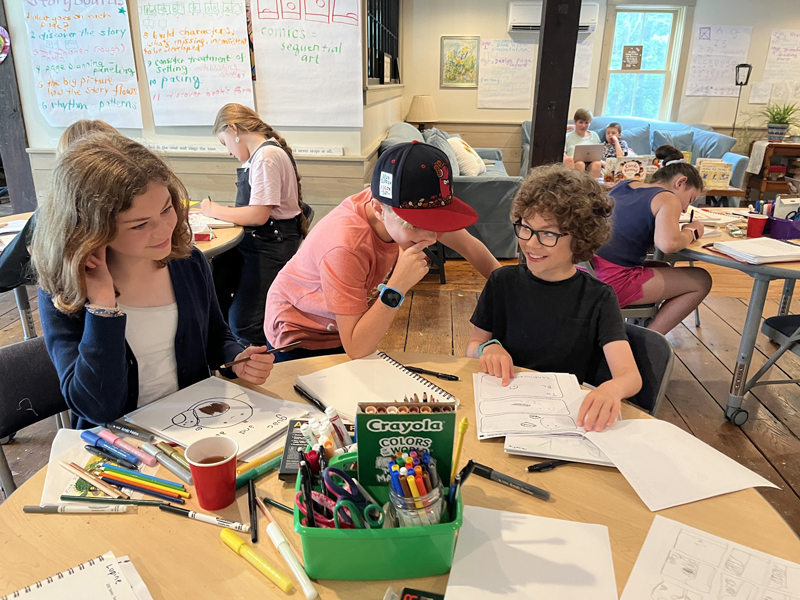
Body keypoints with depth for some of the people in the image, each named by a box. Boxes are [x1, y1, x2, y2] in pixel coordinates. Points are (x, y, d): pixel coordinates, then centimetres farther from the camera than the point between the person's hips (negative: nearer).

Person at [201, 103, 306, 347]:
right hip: (250, 238, 9)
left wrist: (214, 210, -8)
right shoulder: (260, 153, 12)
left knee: (243, 324, -12)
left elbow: (258, 215, -22)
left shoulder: (267, 156, -18)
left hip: (272, 244, -9)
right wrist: (219, 211, 4)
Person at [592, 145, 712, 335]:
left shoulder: (623, 185, 18)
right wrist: (691, 232, 2)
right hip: (613, 280, -8)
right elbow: (667, 244, -20)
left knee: (663, 270, 30)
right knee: (701, 281, 6)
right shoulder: (668, 199, -2)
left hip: (583, 269, 9)